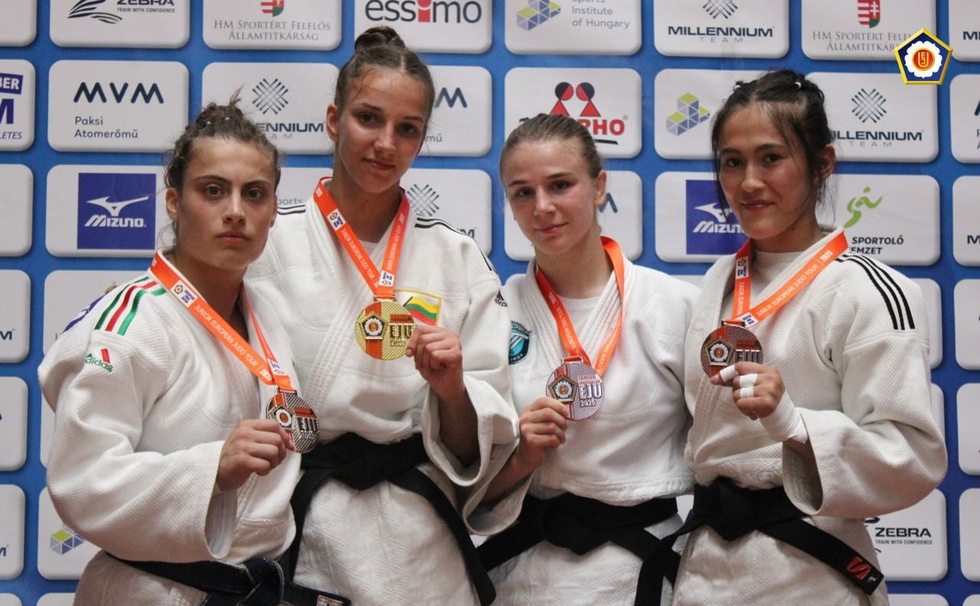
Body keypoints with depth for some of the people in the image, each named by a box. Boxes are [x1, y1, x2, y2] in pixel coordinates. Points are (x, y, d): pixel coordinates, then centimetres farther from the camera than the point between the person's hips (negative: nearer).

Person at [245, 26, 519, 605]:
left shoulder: (459, 258, 0)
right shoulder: (269, 242, -5)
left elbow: (480, 445, 1)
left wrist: (452, 390, -19)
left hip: (421, 553, 2)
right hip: (297, 542, -1)